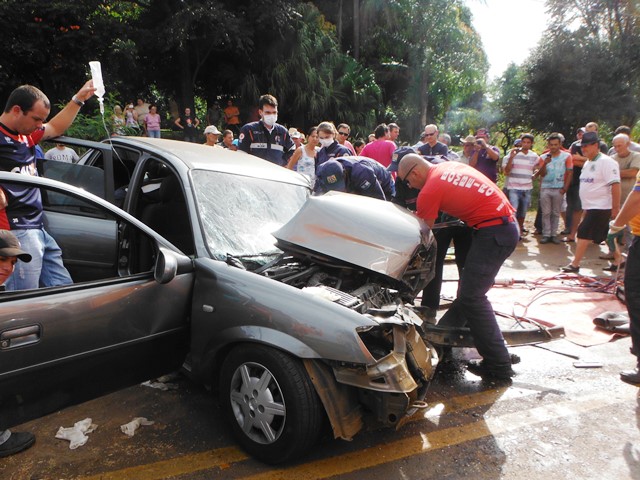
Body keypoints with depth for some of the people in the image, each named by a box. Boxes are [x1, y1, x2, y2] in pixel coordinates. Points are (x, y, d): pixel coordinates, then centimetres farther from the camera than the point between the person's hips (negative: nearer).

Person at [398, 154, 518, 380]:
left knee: (472, 297, -8)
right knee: (469, 289, 16)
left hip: (493, 232, -10)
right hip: (508, 223, 10)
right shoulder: (449, 166, 13)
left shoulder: (429, 191, -11)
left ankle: (499, 366, -2)